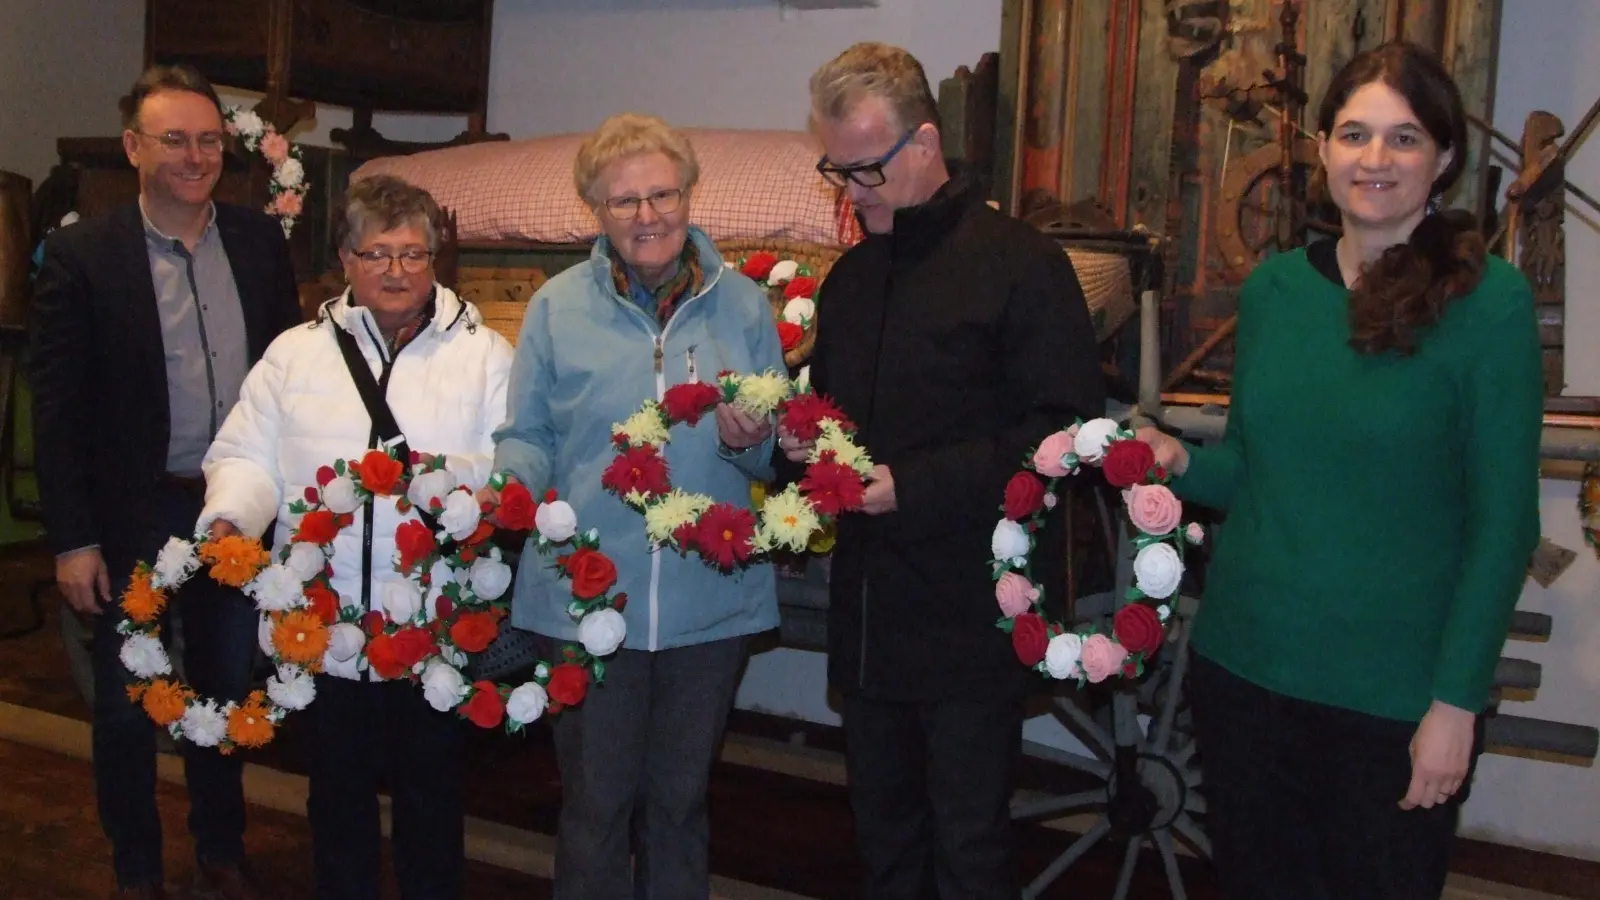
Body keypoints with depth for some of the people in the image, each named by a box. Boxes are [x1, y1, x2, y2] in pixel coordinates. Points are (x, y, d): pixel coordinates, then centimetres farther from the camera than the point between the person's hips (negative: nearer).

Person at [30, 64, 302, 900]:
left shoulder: (260, 240, 1)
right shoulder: (80, 253, -9)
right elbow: (57, 409, -9)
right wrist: (72, 540, -11)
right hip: (135, 519, -3)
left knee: (227, 693, 18)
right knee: (128, 705, 13)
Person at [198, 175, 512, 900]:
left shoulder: (485, 354, 3)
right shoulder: (295, 354, 9)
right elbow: (247, 458, 6)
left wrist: (453, 474, -23)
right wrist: (228, 519, -13)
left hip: (438, 624, -1)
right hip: (325, 620, 2)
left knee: (432, 793, 12)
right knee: (338, 791, 16)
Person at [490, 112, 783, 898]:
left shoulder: (743, 304, 2)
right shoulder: (556, 307, 0)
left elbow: (781, 455, 4)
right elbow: (529, 439, 3)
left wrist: (750, 442, -17)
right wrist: (508, 486, -18)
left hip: (711, 597, 1)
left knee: (680, 800, 18)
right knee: (594, 803, 11)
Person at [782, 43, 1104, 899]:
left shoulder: (1020, 263, -9)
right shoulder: (851, 276, 13)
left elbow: (1067, 428, -15)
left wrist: (914, 485, -20)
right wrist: (800, 436, 0)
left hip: (971, 613, -6)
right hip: (868, 606, 7)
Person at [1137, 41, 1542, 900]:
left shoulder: (1488, 301, -9)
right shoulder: (1274, 286, 3)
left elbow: (1503, 522, -9)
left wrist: (1457, 701, -11)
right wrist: (1180, 462, -8)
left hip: (1393, 696, -4)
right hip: (1243, 666, 4)